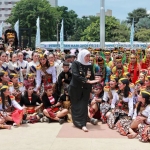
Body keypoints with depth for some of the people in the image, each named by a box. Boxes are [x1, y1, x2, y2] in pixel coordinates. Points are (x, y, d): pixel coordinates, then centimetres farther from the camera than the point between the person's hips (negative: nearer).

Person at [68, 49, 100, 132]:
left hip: (86, 89, 3)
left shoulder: (90, 65, 6)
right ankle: (77, 122, 18)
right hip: (75, 88, -3)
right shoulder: (75, 63, -8)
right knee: (76, 106, 5)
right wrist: (87, 80, -27)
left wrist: (94, 81, -15)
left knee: (83, 106, -4)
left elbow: (92, 78, 7)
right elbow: (75, 75, -21)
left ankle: (83, 124, -2)